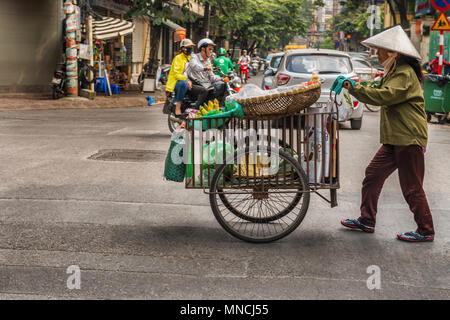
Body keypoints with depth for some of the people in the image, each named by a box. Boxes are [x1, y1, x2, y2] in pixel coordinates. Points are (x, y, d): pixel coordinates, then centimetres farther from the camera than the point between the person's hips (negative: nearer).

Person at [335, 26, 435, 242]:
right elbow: (384, 93, 20)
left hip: (409, 139, -10)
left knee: (412, 187, -3)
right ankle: (367, 220, 20)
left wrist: (354, 88, -24)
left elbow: (385, 96, -27)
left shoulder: (405, 74, -15)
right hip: (395, 139, 10)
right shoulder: (396, 72, 18)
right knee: (373, 174, 11)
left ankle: (425, 231, 8)